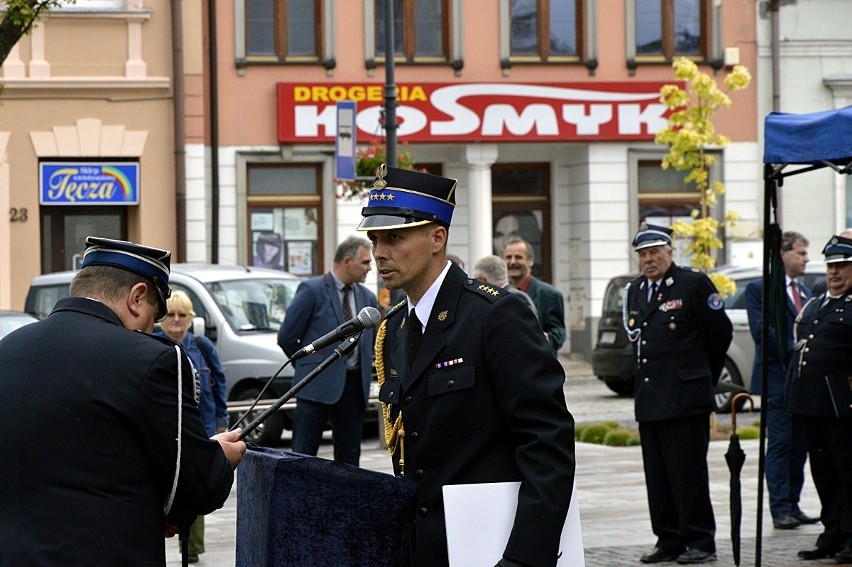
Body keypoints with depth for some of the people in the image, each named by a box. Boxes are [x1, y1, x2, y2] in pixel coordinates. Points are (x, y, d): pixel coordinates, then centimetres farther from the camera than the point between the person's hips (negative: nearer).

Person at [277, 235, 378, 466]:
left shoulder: (368, 297, 10)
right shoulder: (311, 290, -7)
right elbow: (287, 337, -4)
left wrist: (361, 368, 11)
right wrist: (308, 365, 6)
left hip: (354, 385, 5)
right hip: (318, 385, -5)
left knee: (349, 459, 8)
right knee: (303, 455, -4)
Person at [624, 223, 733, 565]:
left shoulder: (694, 284, -5)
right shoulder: (635, 290, 14)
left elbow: (721, 333, 0)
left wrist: (704, 375, 10)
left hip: (686, 398, -6)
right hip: (648, 400, 6)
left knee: (689, 473, -4)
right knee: (657, 477, 7)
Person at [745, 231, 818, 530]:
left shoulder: (805, 292, 19)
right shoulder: (758, 289, -4)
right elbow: (762, 331, -14)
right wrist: (795, 352, -17)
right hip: (777, 379, -7)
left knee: (800, 444, 7)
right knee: (780, 444, -7)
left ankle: (792, 505, 12)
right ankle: (780, 509, -5)